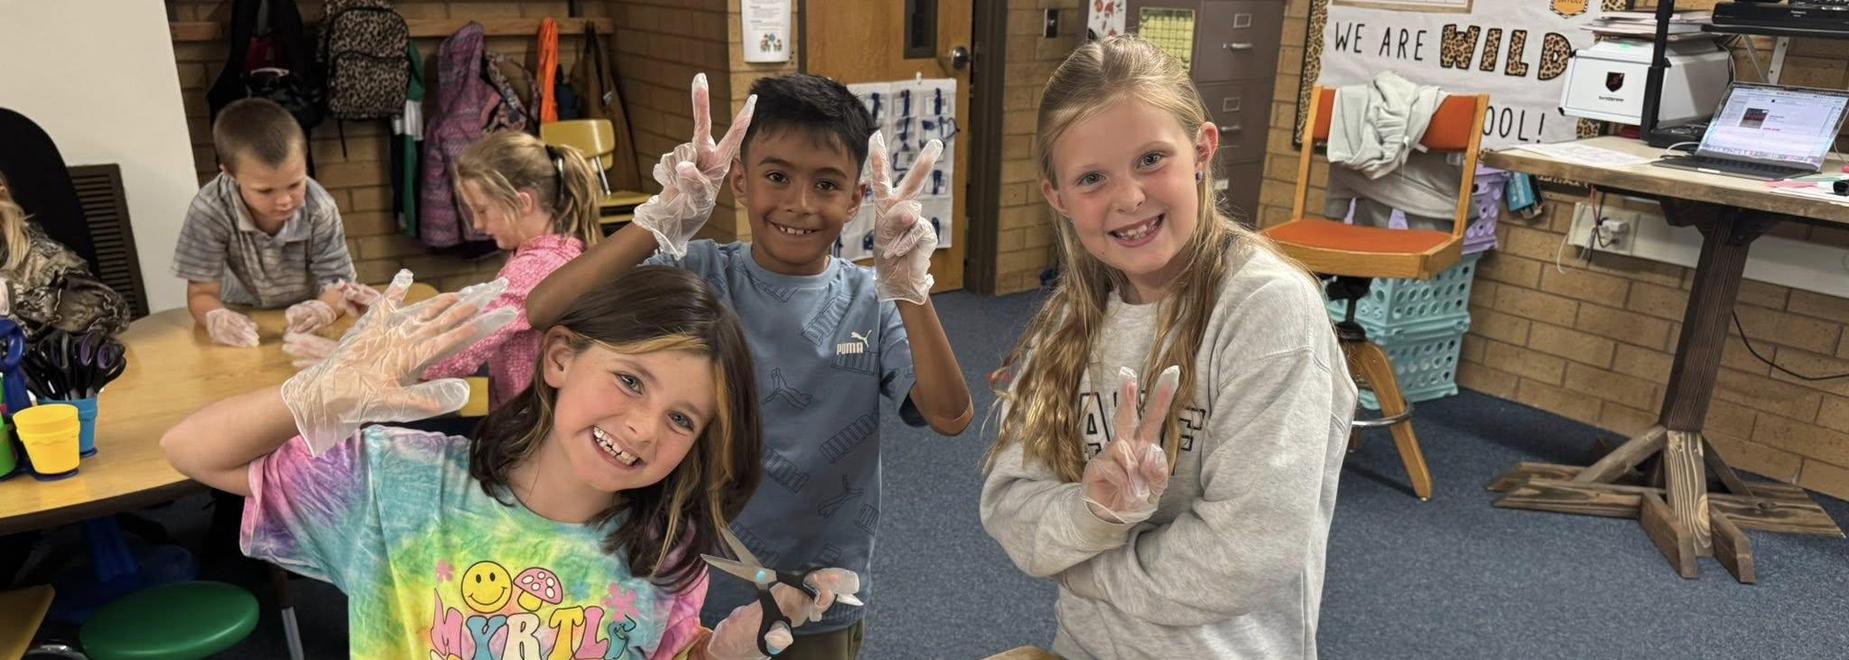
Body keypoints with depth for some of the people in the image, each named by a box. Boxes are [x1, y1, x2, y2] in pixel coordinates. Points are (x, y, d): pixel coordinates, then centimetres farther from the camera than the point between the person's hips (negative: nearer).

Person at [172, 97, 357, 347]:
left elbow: (337, 284, -19)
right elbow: (202, 293, -16)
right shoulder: (210, 210, -21)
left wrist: (324, 309, -42)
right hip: (244, 321, 1)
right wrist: (216, 318, -40)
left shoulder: (319, 209, -21)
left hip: (305, 321, -1)